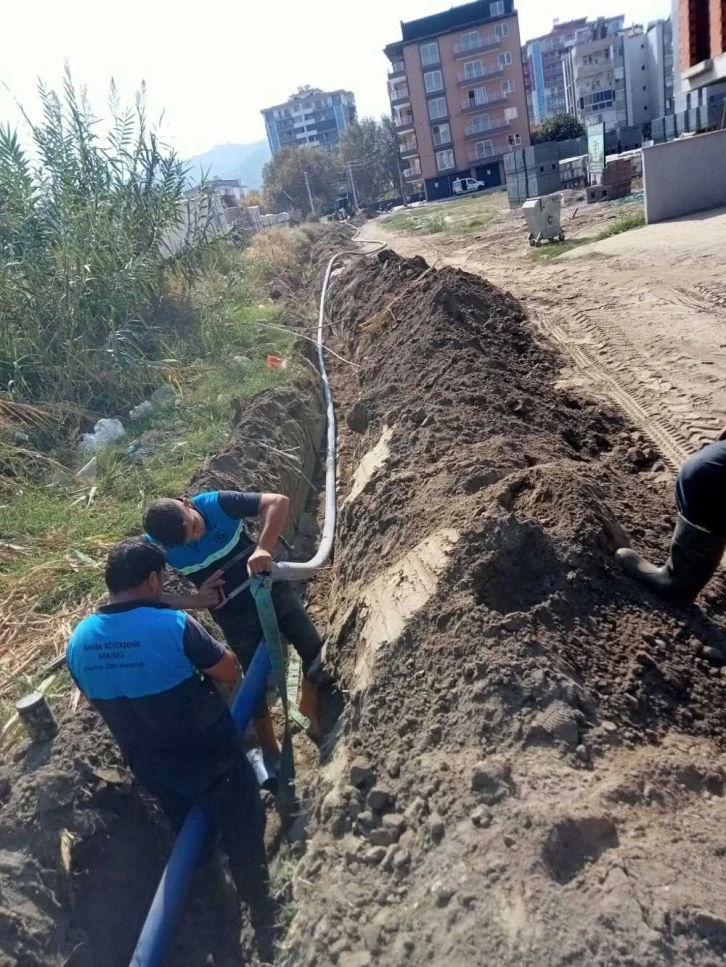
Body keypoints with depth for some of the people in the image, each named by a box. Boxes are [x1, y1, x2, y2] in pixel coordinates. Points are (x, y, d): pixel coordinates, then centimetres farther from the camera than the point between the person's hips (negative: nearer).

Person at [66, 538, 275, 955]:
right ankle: (266, 923, 34)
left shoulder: (79, 640, -9)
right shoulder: (174, 625, -29)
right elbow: (230, 672, -17)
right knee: (244, 840, 16)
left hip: (151, 767, 6)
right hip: (211, 759, -6)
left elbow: (100, 697, 7)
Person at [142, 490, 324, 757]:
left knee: (318, 652, 0)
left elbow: (278, 501, -26)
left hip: (272, 589, 1)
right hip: (235, 614, 0)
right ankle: (270, 748, 28)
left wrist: (263, 549, -38)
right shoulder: (157, 547, -18)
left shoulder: (218, 503, -22)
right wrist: (195, 601, -23)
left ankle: (309, 704, 32)